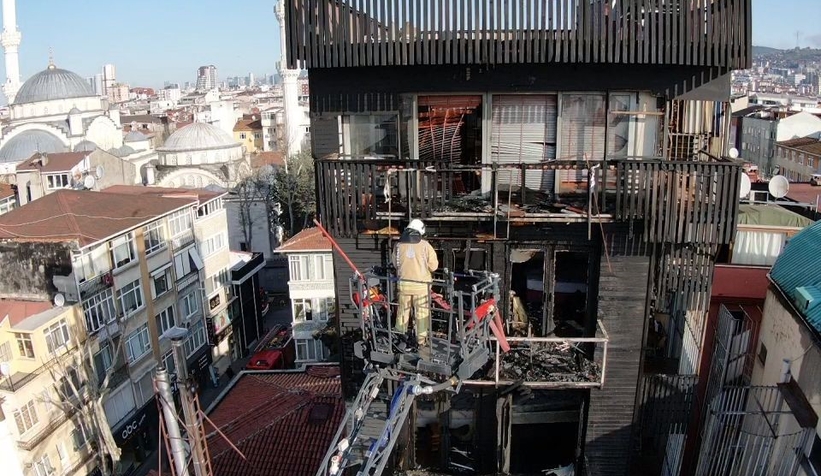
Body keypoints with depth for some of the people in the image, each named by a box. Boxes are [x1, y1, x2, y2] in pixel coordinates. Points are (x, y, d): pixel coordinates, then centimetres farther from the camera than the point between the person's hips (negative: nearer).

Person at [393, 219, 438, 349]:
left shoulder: (399, 245, -2)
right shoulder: (425, 245, -10)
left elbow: (395, 264, 9)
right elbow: (434, 266, -7)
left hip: (403, 283, 3)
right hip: (421, 284, -3)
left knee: (403, 310, 18)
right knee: (421, 313, 10)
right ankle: (421, 340, 16)